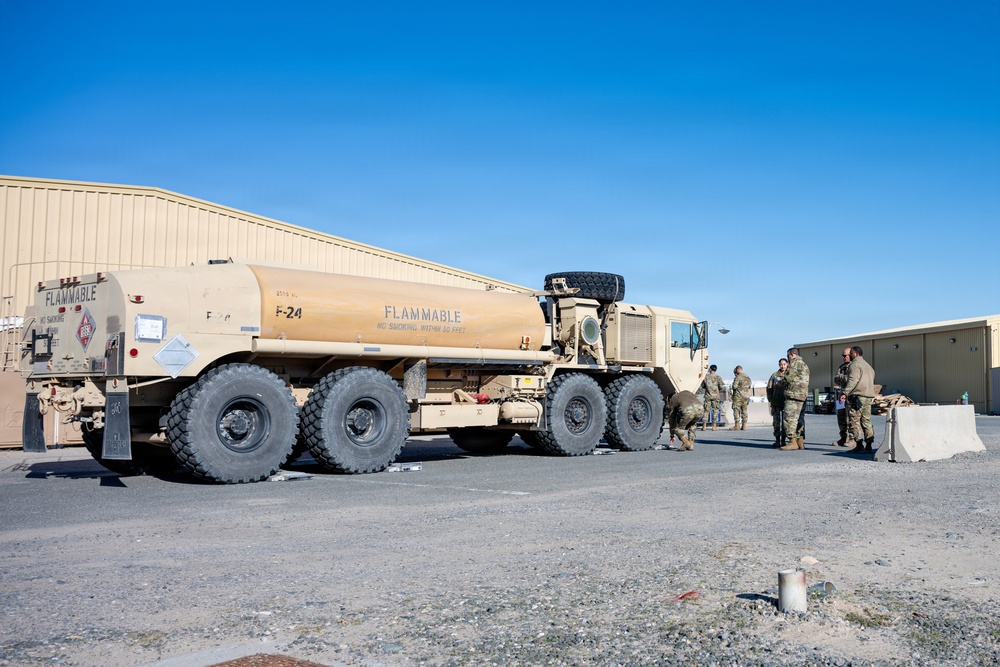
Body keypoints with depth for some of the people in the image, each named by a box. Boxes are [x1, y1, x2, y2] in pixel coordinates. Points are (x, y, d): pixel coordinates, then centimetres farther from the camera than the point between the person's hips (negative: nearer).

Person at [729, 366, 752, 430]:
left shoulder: (738, 377, -13)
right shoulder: (748, 377, 12)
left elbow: (734, 386, -18)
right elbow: (750, 386, 19)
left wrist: (731, 387, 3)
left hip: (738, 396, -7)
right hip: (746, 396, 7)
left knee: (736, 410, -4)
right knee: (744, 410, 10)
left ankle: (737, 426, -8)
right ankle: (744, 426, 9)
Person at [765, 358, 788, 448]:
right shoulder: (774, 375, 5)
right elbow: (769, 388, 7)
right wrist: (770, 400, -1)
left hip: (787, 402, 0)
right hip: (776, 403, 0)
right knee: (776, 421, -1)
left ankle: (783, 440, 11)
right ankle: (777, 441, 5)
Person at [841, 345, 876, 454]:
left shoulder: (855, 364, -6)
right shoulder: (868, 365, 24)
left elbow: (853, 380, -19)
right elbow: (872, 382, 23)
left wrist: (845, 393, -23)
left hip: (857, 396, -9)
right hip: (868, 396, 9)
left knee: (855, 421, -7)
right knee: (866, 420, 10)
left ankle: (859, 445, -12)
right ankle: (869, 445, 7)